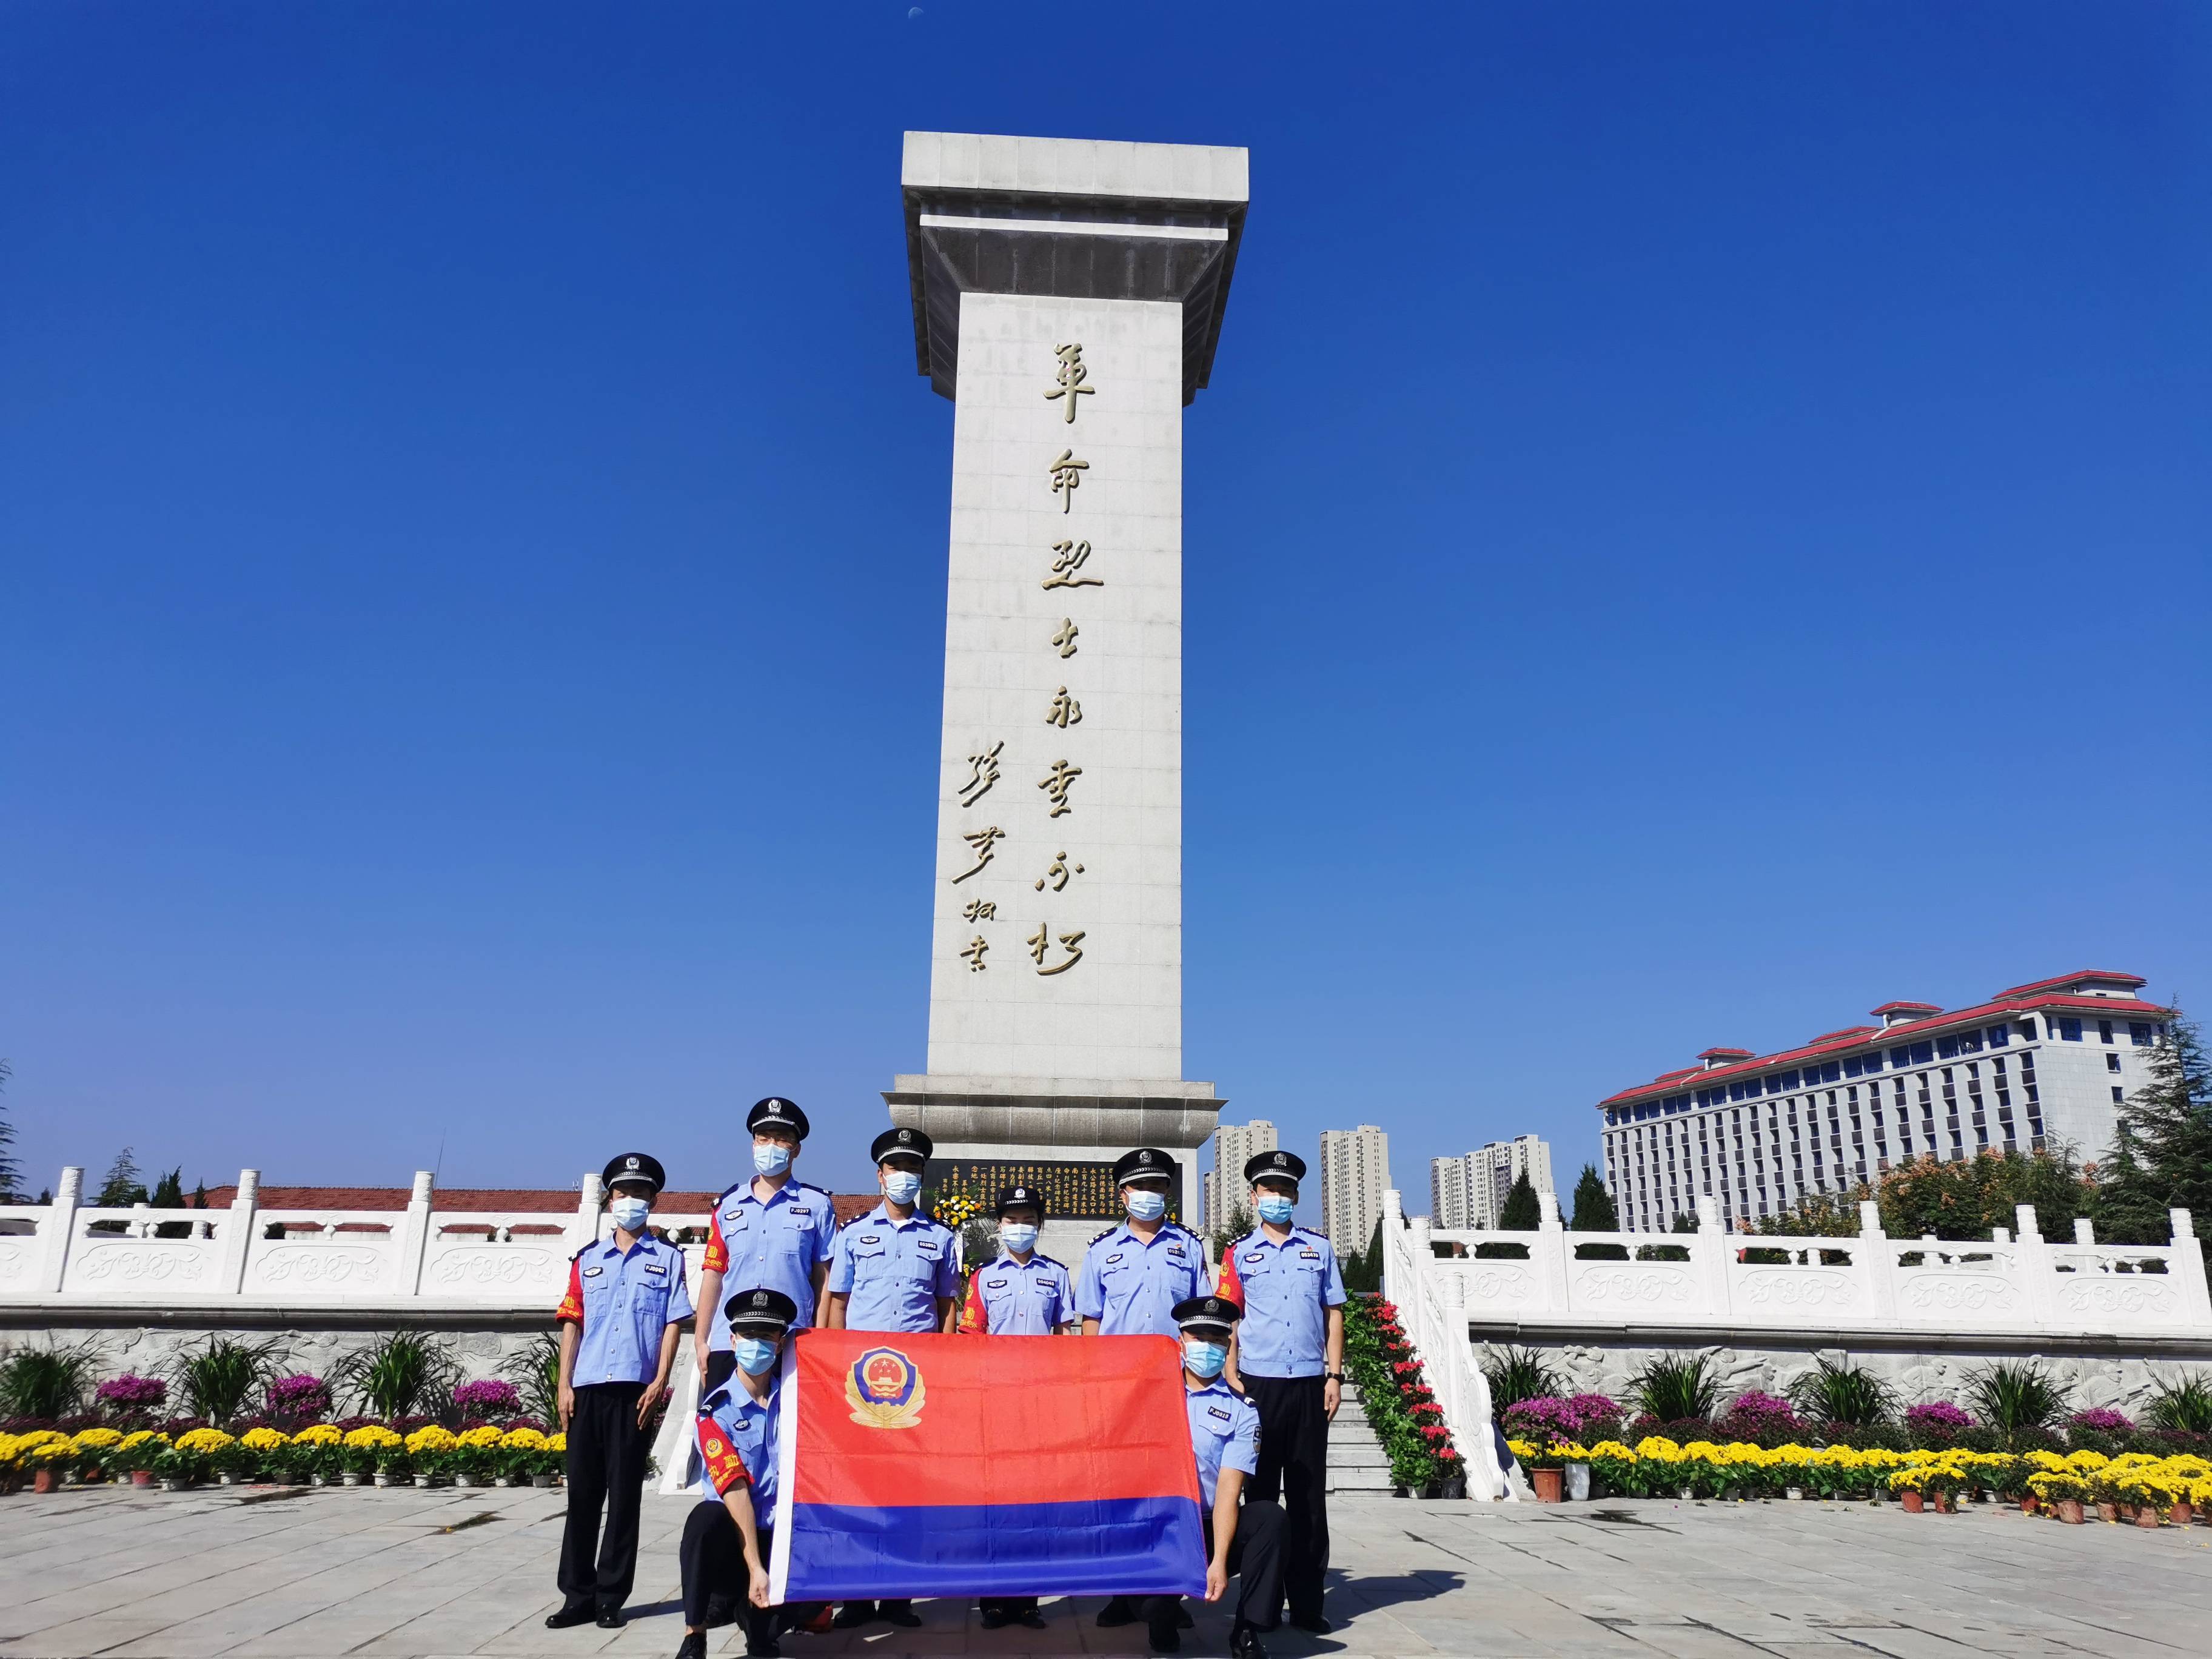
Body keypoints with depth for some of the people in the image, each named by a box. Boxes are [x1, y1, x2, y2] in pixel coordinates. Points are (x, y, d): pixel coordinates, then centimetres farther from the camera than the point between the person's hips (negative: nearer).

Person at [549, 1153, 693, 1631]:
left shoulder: (667, 1257, 7)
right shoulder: (587, 1259, 14)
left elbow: (673, 1324, 1)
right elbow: (572, 1324, 11)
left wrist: (659, 1382, -8)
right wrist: (565, 1386, 2)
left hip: (634, 1390, -2)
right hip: (587, 1390, 3)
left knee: (624, 1495, 2)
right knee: (581, 1493, 5)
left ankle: (611, 1597, 10)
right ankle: (578, 1595, 14)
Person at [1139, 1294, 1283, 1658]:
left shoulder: (1241, 1412, 2)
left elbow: (1229, 1491, -9)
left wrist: (1219, 1562, -19)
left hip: (1212, 1531, 1)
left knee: (1268, 1515, -27)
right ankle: (1164, 1612, 10)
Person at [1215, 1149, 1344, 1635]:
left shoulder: (1319, 1249, 9)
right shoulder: (1239, 1253, 5)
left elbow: (1334, 1314, 10)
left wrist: (1334, 1375, 3)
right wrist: (1231, 1378, -7)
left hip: (1309, 1385, 1)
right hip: (1258, 1384, -1)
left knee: (1309, 1496, 6)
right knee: (1260, 1492, 5)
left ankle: (1308, 1602, 14)